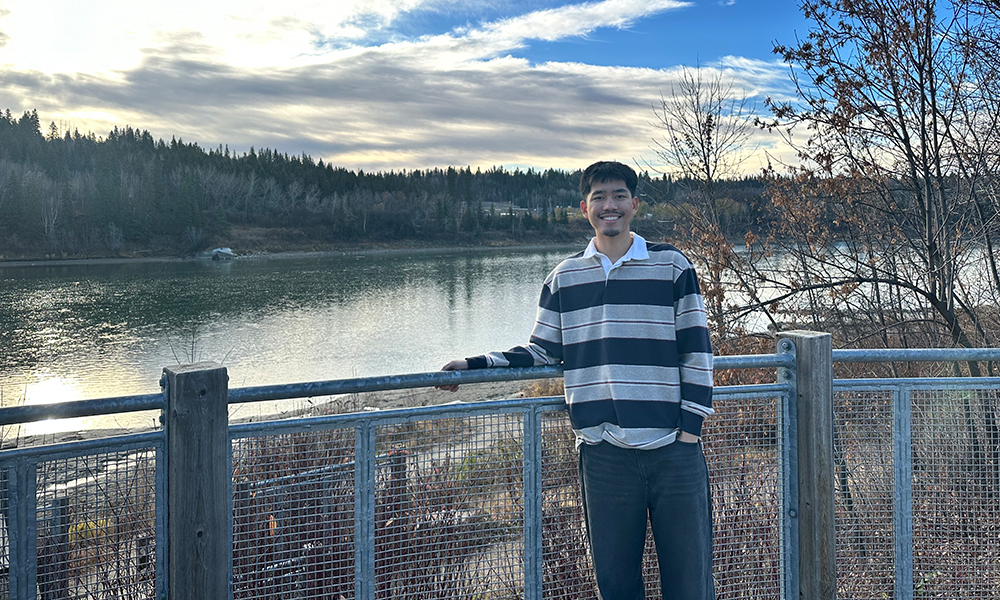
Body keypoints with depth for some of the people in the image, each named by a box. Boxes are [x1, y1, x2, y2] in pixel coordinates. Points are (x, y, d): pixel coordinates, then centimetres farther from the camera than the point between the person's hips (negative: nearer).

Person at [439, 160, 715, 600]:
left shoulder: (672, 266, 3)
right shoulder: (563, 278, 10)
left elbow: (696, 351, 3)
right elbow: (542, 353, 14)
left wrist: (691, 427, -3)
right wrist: (474, 366, 5)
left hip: (673, 449, -1)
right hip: (602, 453, 2)